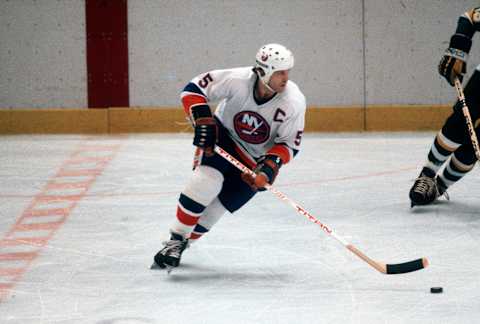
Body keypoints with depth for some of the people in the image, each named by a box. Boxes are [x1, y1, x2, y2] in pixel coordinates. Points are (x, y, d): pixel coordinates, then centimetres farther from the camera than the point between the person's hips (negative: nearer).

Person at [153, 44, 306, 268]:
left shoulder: (294, 102, -25)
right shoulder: (237, 80, -29)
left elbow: (289, 144, -15)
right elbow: (194, 89, -18)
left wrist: (270, 165, -31)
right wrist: (203, 122, -29)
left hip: (257, 159, 1)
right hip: (223, 135, -1)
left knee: (220, 204, -5)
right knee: (206, 180, -26)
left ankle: (181, 243, 16)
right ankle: (175, 240, -16)